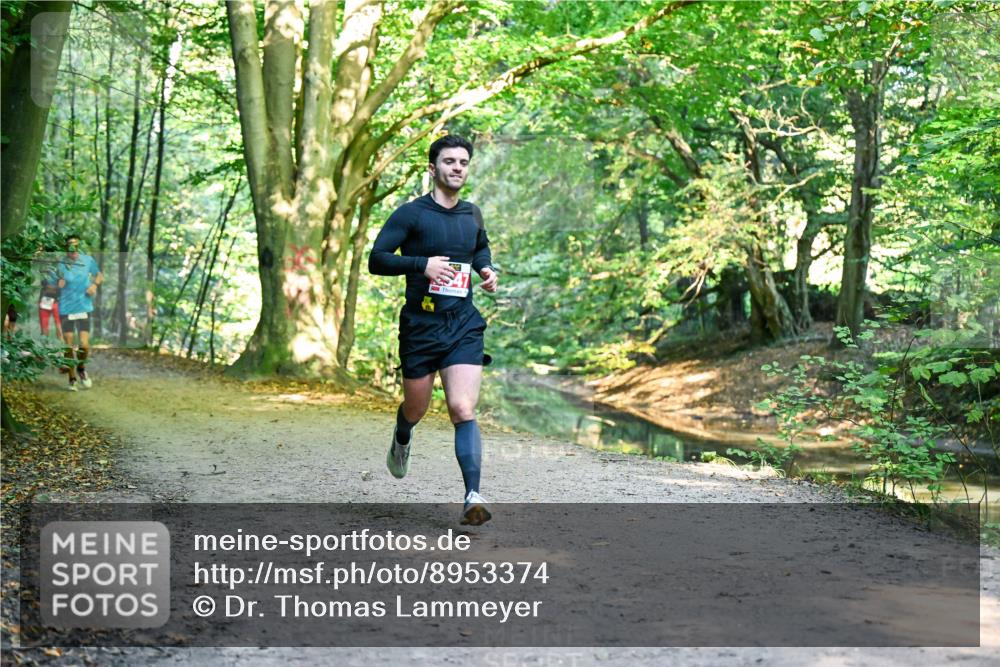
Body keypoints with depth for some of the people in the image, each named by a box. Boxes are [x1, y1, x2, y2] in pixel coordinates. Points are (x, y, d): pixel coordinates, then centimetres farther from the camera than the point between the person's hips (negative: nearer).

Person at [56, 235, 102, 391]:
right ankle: (72, 379, 18)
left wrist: (95, 284, -7)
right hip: (66, 309, -1)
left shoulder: (87, 260, -3)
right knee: (69, 347, 4)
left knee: (84, 345, -9)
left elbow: (99, 275, 13)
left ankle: (81, 368, 21)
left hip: (83, 308, 1)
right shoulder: (61, 265, -8)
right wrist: (59, 283, -26)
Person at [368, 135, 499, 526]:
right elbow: (376, 260, -9)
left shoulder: (472, 215, 11)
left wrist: (486, 270, 11)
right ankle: (402, 439, 50)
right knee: (416, 409, 13)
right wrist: (422, 264, -22)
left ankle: (473, 497, -14)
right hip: (420, 324, -2)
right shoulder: (411, 214, -5)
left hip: (464, 325, 2)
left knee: (463, 410, -12)